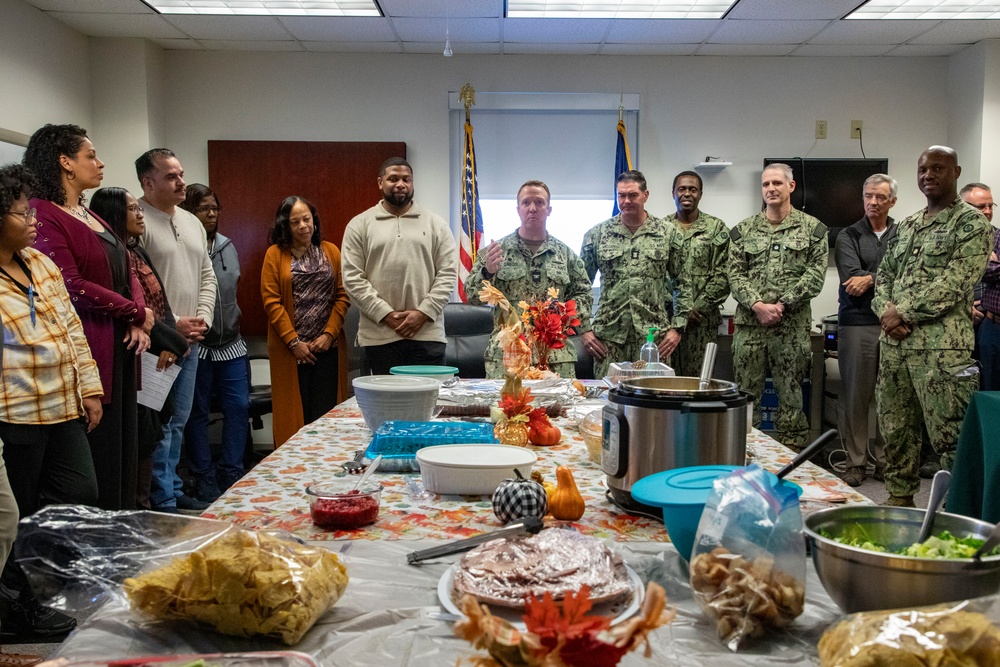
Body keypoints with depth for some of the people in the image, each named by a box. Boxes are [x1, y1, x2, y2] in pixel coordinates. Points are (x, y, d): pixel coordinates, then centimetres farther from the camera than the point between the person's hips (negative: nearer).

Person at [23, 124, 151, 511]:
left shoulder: (91, 217, 19)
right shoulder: (44, 215, -10)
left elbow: (126, 272, 17)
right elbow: (72, 285, -18)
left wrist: (139, 322, -1)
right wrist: (139, 313, -9)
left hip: (120, 348, 9)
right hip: (88, 352, -9)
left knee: (123, 447, 12)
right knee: (97, 450, -4)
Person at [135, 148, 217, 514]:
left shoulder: (192, 223, 16)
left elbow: (208, 276, 18)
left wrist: (202, 319, 4)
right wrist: (172, 324, -16)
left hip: (190, 342, 8)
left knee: (178, 423, 16)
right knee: (160, 425, -3)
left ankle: (175, 491, 26)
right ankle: (163, 503, 6)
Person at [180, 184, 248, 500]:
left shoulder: (227, 246, 11)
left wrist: (232, 326, 15)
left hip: (230, 343, 6)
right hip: (195, 345, -5)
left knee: (239, 408, 4)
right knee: (197, 412, 6)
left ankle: (231, 474, 17)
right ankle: (205, 481, 16)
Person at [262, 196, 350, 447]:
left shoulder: (331, 251, 10)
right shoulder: (275, 254, 2)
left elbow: (343, 295, 6)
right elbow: (271, 301, -3)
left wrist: (329, 334, -5)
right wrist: (294, 341, -8)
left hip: (328, 346, 2)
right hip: (290, 349, -2)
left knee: (326, 412, 1)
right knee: (295, 410, 0)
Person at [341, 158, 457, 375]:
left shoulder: (436, 224, 9)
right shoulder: (359, 225, 7)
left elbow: (448, 274, 3)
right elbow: (352, 278, 0)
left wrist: (423, 312, -9)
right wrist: (386, 314, -10)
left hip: (427, 333, 1)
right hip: (377, 336, 0)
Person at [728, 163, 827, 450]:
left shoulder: (812, 228, 5)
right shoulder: (743, 230, 10)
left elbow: (815, 275, -3)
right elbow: (735, 275, 3)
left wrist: (782, 305, -13)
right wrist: (757, 305, -13)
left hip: (793, 326, -1)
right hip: (749, 323, 2)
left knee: (791, 395, 6)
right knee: (746, 394, 5)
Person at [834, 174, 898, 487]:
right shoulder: (848, 236, 8)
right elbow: (851, 277, -8)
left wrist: (871, 278, -14)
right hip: (856, 323, -1)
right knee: (855, 395, 1)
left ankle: (885, 460, 13)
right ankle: (855, 461, 9)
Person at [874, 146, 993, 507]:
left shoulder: (971, 223, -3)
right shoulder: (906, 226, 18)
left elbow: (953, 283, -14)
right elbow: (884, 276, 16)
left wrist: (904, 313, -14)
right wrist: (886, 311, -3)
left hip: (941, 346, -7)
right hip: (894, 343, 7)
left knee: (949, 436, -5)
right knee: (895, 428, 14)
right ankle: (900, 497, 27)